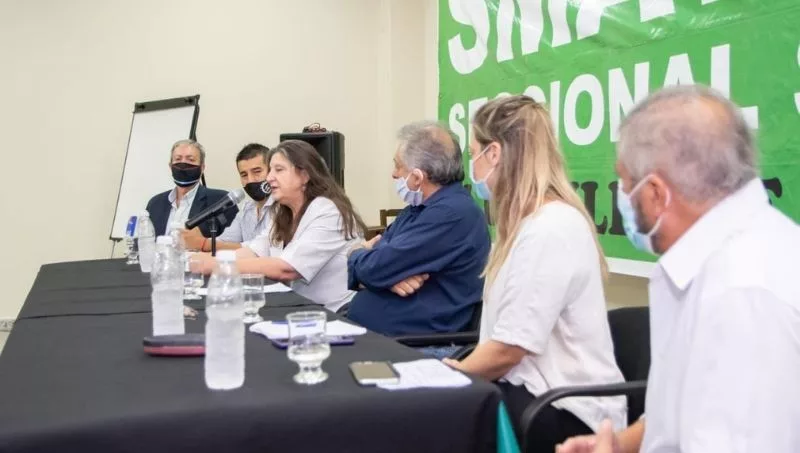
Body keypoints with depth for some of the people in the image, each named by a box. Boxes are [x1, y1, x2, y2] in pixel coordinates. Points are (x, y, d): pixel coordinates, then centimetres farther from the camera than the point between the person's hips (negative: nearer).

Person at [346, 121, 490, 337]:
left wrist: (356, 255, 3)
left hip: (412, 343, -9)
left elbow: (375, 268, -20)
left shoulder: (452, 213, -18)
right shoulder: (420, 206, 15)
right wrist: (391, 277, -13)